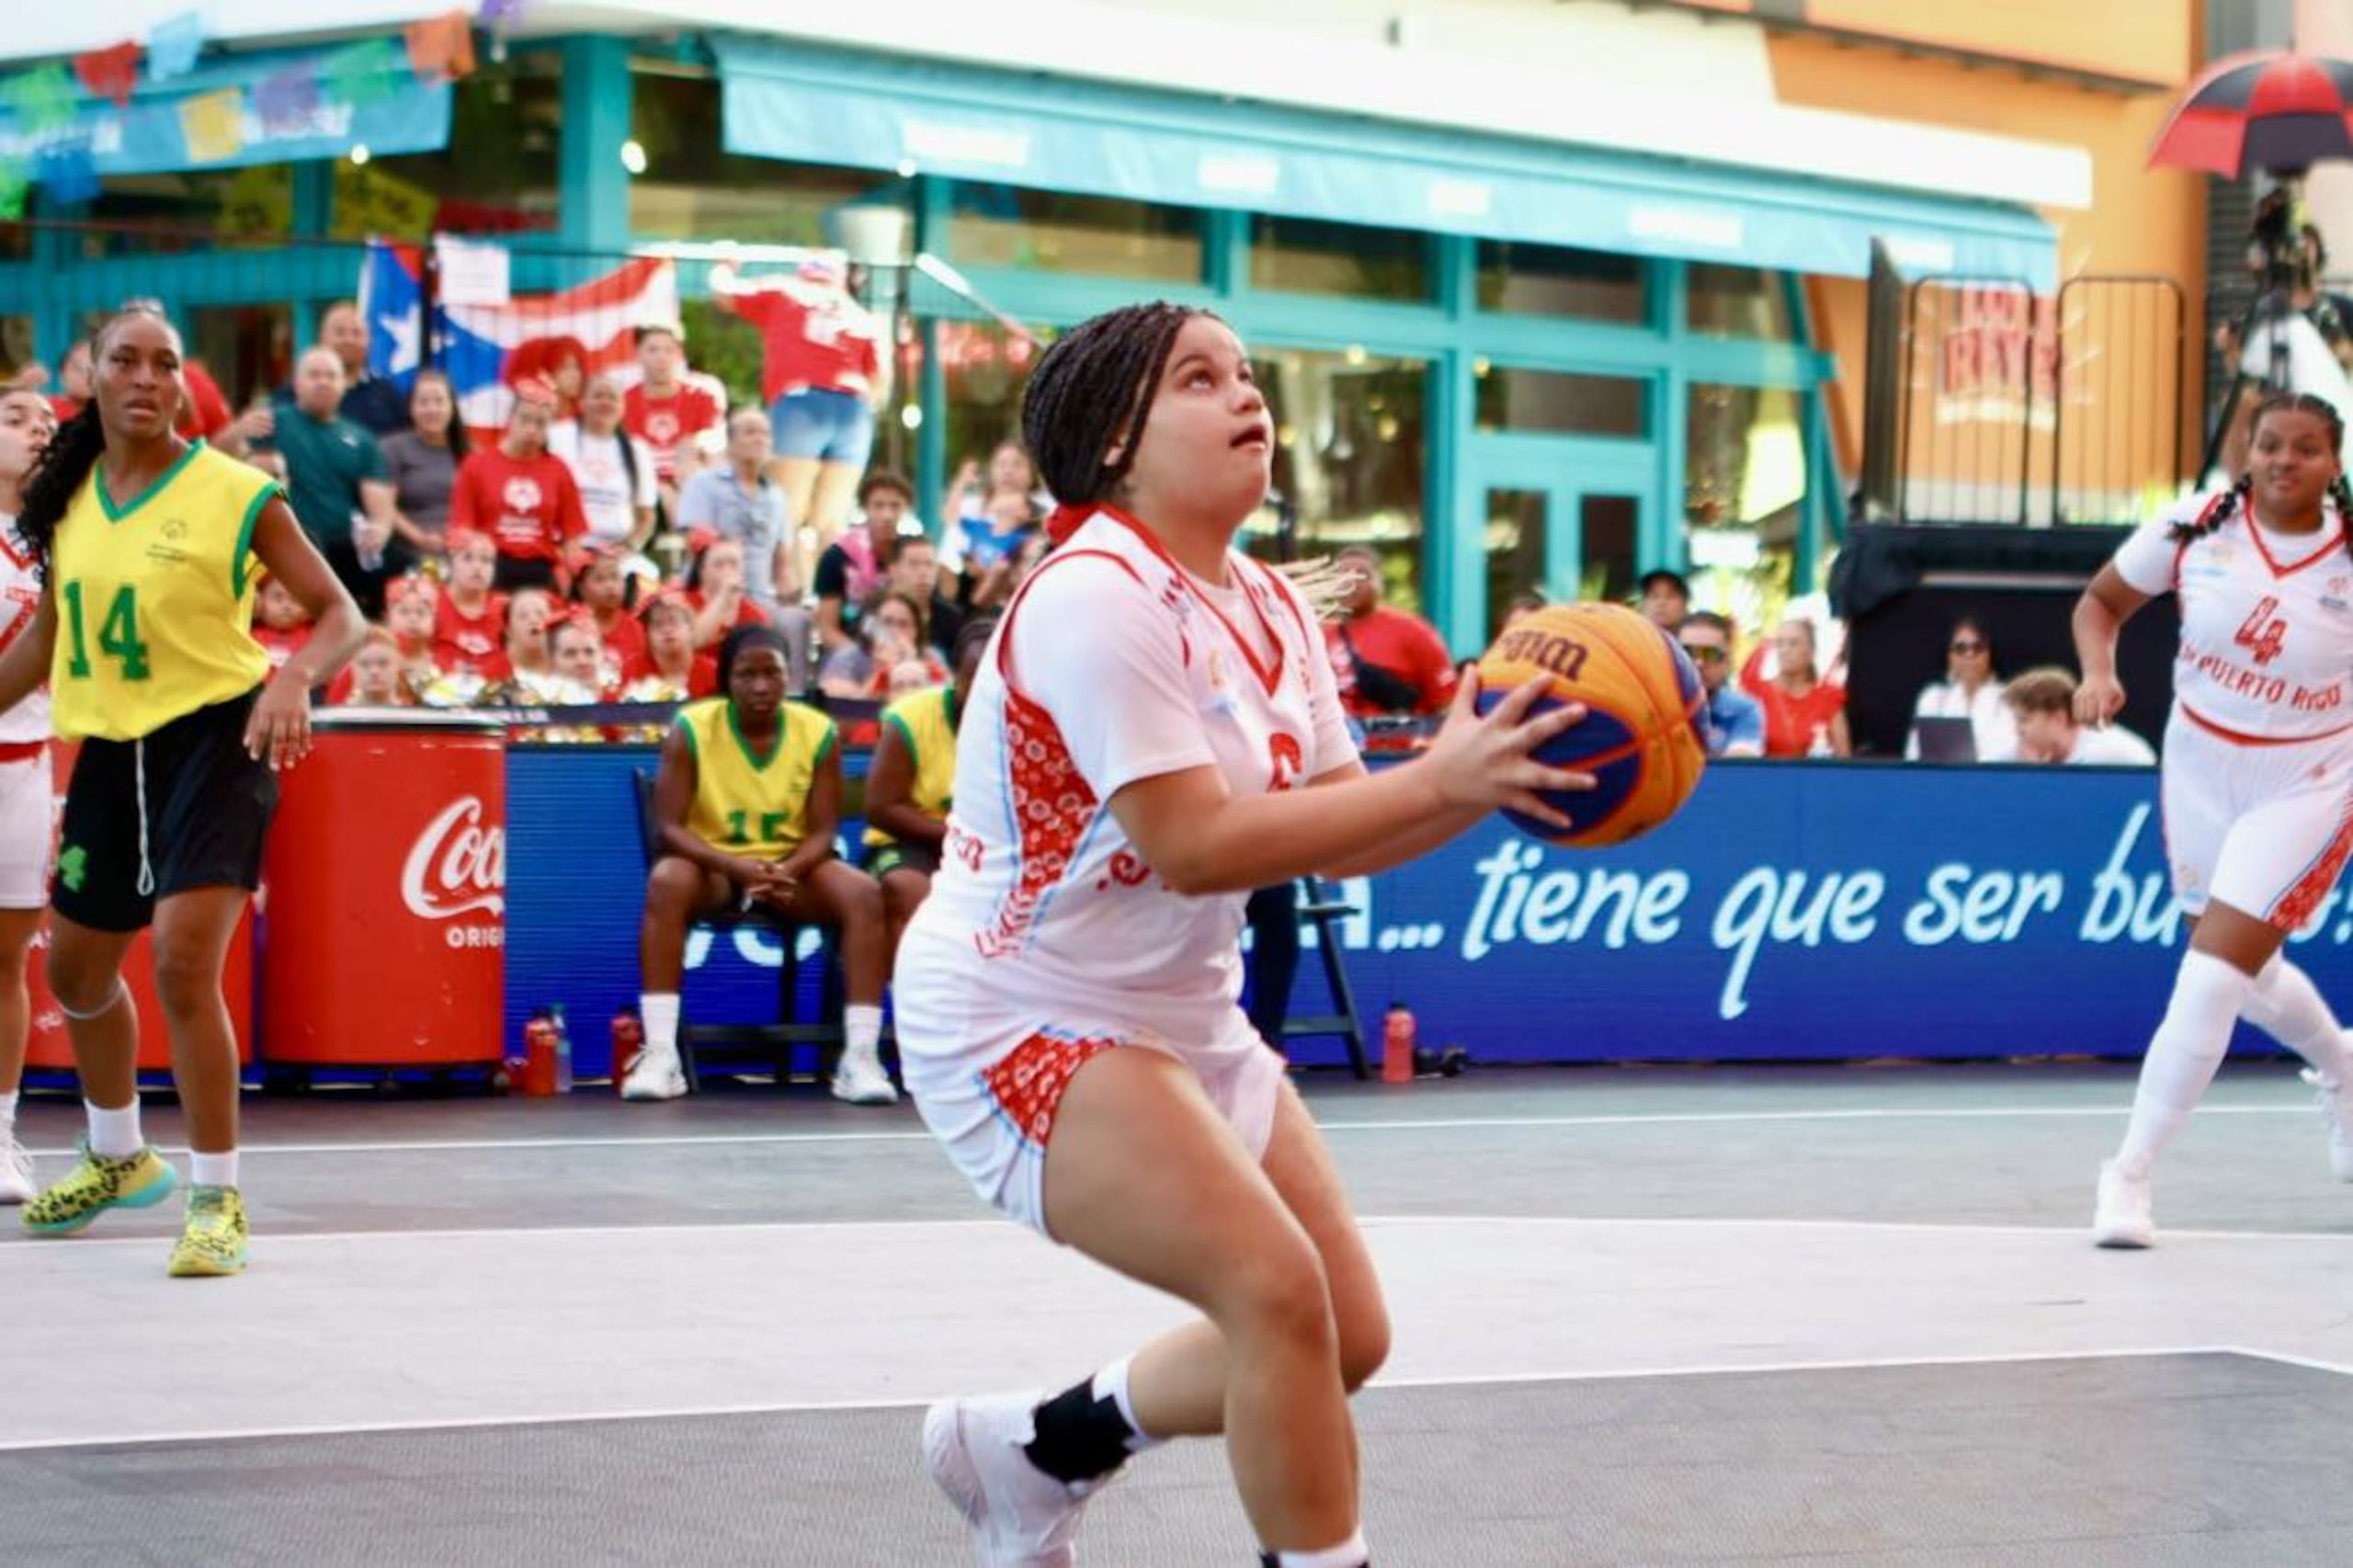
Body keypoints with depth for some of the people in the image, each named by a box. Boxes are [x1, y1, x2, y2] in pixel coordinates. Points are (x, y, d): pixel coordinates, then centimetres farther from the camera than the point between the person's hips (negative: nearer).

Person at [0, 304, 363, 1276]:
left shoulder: (237, 494, -10)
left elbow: (340, 615, -10)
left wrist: (296, 677, -29)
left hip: (213, 736, -7)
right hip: (108, 750, 7)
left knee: (182, 962, -21)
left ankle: (218, 1198, -9)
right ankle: (118, 1157, 45)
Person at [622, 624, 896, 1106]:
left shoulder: (818, 732, -7)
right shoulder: (691, 728, -12)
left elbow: (822, 831, -6)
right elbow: (670, 827, -15)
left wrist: (788, 871, -29)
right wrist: (737, 867, -31)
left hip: (792, 866, 2)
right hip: (712, 863, -2)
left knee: (865, 894, -27)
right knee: (666, 881, -35)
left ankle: (861, 1057, -27)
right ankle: (660, 1056, -37)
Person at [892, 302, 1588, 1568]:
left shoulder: (1270, 610, 5)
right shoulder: (1096, 599, -22)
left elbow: (1333, 833, 3)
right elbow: (1194, 846, -29)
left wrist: (1488, 772, -14)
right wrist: (1435, 780, -30)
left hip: (1181, 1023, 9)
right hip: (1023, 1022, -9)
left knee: (1345, 1336, 7)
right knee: (1277, 1285, -23)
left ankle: (1032, 1451, 26)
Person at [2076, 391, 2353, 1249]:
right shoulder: (2194, 528, -9)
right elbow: (2099, 603, 3)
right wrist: (2098, 671, -16)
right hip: (2197, 775, 4)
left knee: (2210, 979, -15)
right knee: (2244, 972, 19)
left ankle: (2130, 1173, -5)